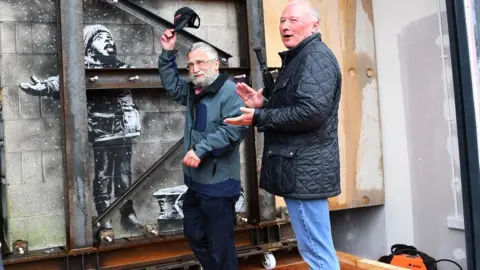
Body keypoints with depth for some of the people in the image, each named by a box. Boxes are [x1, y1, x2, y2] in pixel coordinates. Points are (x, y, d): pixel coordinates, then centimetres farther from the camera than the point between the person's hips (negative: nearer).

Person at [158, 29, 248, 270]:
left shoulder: (229, 91, -16)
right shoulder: (192, 90, 13)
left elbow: (234, 129, -27)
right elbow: (171, 84, 28)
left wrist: (201, 150, -29)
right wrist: (167, 54, 16)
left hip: (219, 182, -10)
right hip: (195, 180, 10)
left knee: (220, 243, 0)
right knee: (193, 235, 21)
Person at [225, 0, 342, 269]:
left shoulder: (316, 56, -11)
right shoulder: (298, 58, 21)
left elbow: (312, 111, -24)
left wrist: (259, 117, -16)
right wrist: (262, 105, 10)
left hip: (304, 170, -11)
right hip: (301, 169, 11)